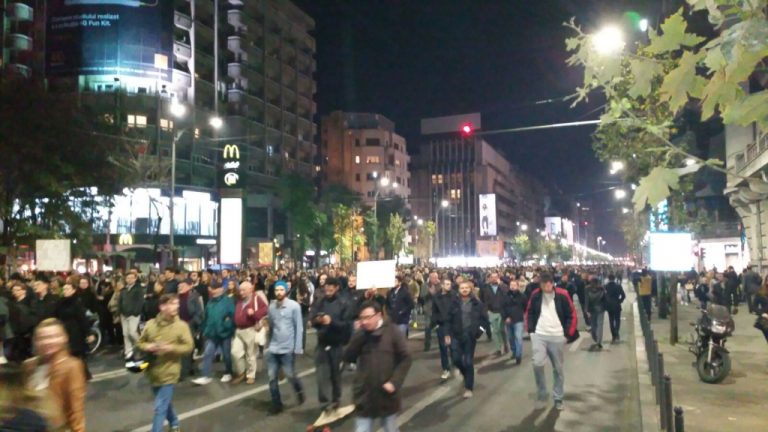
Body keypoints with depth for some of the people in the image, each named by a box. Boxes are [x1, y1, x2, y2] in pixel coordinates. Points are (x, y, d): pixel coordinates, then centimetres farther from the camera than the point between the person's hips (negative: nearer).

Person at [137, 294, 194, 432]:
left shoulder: (181, 325, -10)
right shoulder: (150, 324, -2)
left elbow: (188, 347, -11)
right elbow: (140, 342, 8)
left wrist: (171, 348, -23)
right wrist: (148, 347, -14)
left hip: (168, 373, -4)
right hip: (153, 372, 4)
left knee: (160, 407, -6)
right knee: (166, 402, 23)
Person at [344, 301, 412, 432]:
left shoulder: (393, 332, -8)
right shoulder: (360, 335, 2)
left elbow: (405, 359, -7)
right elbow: (348, 358, -8)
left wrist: (395, 382, -16)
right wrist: (359, 334, -15)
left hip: (387, 395, -2)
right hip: (364, 395, 2)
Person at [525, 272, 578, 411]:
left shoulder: (562, 295, -7)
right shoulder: (535, 295, -1)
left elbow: (572, 315, -1)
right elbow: (529, 313, 12)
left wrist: (567, 334, -4)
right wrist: (530, 330, 4)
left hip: (557, 337, -1)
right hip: (539, 335, 1)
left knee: (558, 368, 8)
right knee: (537, 364, -14)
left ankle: (558, 398, 23)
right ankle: (541, 395, 5)